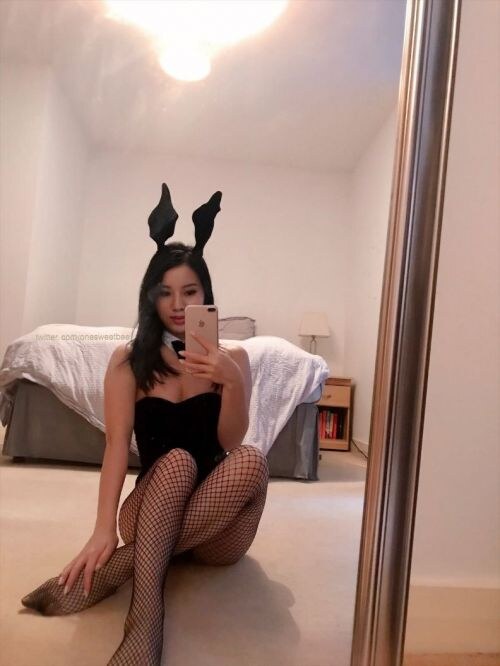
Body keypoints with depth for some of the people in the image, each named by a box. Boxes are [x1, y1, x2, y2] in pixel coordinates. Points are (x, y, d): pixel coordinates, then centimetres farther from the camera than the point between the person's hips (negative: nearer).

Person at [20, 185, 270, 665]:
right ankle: (146, 614, -35)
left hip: (217, 533, 2)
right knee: (177, 460, -33)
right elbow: (117, 442, -12)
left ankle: (118, 567, -28)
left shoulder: (233, 356, 0)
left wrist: (232, 381, -29)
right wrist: (104, 528, -26)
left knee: (252, 460, -32)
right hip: (152, 511, -1)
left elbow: (230, 442, -10)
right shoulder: (128, 359, -1)